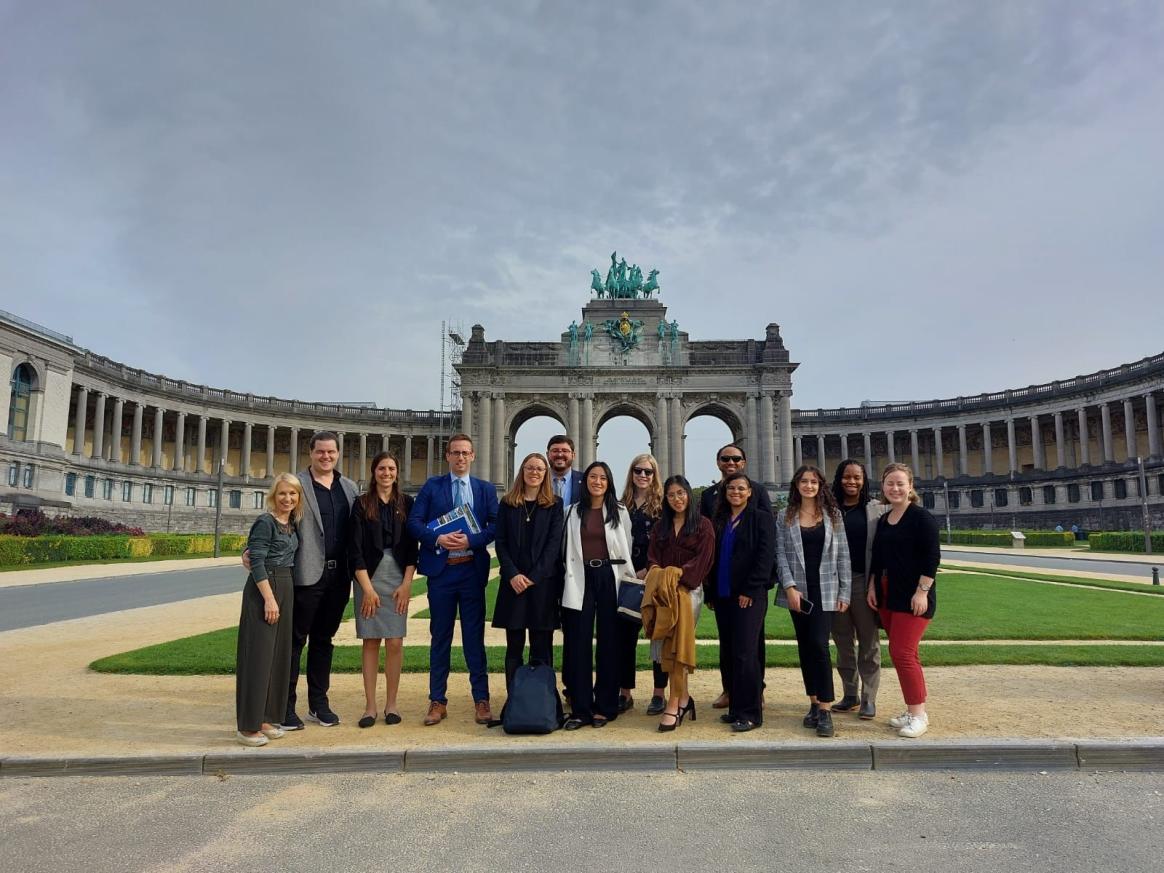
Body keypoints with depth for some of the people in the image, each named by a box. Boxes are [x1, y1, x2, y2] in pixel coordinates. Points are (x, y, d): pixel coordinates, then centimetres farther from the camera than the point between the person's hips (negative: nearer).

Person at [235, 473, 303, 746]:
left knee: (279, 654, 11)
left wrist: (280, 597, 10)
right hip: (262, 590, -8)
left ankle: (265, 718, 22)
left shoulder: (291, 524, 12)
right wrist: (269, 599, -20)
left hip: (285, 590, 8)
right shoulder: (265, 522, -11)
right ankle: (248, 726, 4)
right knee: (258, 655, -4)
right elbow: (257, 562, -16)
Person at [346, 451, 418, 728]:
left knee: (395, 642, -1)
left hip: (399, 579, 1)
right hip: (368, 578, -1)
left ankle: (391, 704, 10)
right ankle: (370, 706, 9)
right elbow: (355, 549, -2)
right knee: (371, 641, 2)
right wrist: (367, 588, -9)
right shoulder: (361, 505, 2)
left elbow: (413, 547, 5)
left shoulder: (407, 504, 6)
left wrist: (406, 584, -5)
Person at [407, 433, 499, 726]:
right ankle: (437, 701, 17)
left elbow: (496, 525, -1)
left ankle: (481, 699, 14)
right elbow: (414, 522, -1)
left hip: (472, 569, 0)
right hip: (441, 570, 0)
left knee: (474, 636, 5)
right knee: (440, 636, 8)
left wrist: (471, 540, -15)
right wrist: (437, 539, -16)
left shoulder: (485, 489, 7)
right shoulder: (432, 486, 6)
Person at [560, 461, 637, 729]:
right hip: (581, 578, 1)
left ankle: (604, 706, 15)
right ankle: (580, 708, 7)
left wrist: (629, 580, 4)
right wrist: (571, 579, 3)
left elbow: (627, 548, 7)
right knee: (578, 641, -1)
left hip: (609, 577, -1)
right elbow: (568, 549, 9)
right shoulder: (574, 512, 8)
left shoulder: (620, 512, 5)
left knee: (608, 641, 5)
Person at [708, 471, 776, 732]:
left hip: (749, 596, -6)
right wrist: (711, 593, 10)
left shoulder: (762, 518, -1)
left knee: (744, 653, -8)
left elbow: (766, 557, -9)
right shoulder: (719, 521, 14)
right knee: (727, 654, 9)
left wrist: (750, 591, -14)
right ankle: (735, 707, 19)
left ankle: (750, 713, 1)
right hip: (722, 596, 6)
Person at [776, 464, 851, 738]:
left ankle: (825, 710, -8)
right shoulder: (786, 518, 6)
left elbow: (843, 555, 4)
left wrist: (845, 592, -2)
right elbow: (781, 554, 1)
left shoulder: (833, 515, 5)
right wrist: (789, 587, -11)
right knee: (805, 648, 7)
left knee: (819, 645, -13)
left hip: (825, 590, -2)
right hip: (797, 591, 2)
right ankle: (814, 704, 18)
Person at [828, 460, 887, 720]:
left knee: (869, 643, 5)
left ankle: (868, 699, 13)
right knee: (843, 643, 11)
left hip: (865, 582, -2)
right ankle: (850, 695, 22)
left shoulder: (877, 509, 2)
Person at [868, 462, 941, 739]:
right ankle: (913, 710, 22)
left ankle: (918, 714, 0)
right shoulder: (883, 520, 12)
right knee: (902, 653, 12)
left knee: (902, 653, -11)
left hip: (913, 596, -7)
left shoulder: (921, 517, -9)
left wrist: (922, 591, -18)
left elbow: (932, 557, -14)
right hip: (887, 596, 8)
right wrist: (872, 586, 10)